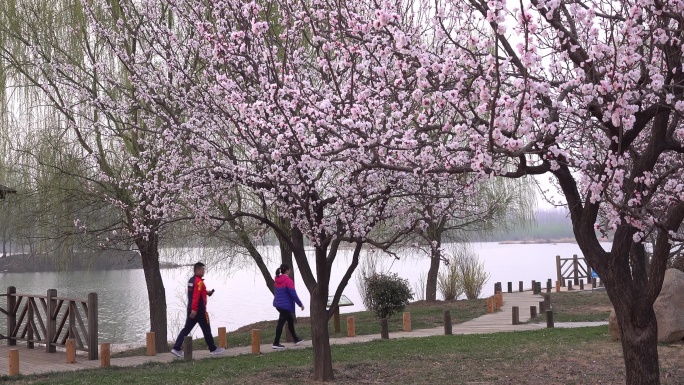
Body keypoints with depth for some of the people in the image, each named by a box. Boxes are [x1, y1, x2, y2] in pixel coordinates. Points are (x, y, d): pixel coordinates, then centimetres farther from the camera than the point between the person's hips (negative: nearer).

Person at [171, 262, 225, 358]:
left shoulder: (191, 280, 14)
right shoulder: (199, 282, -16)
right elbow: (196, 296, -23)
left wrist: (207, 292, 21)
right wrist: (194, 309, -27)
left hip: (191, 310, 9)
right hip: (199, 310, -9)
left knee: (187, 329, 7)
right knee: (206, 330, 3)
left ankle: (176, 348, -1)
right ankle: (213, 349, 14)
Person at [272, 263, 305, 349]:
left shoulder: (277, 280, 8)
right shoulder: (288, 280, -16)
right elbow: (293, 294, -16)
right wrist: (300, 304, -8)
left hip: (277, 304, 9)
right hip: (285, 305, -9)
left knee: (290, 320, 20)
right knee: (281, 323, -4)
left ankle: (296, 339, 30)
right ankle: (276, 343, -2)